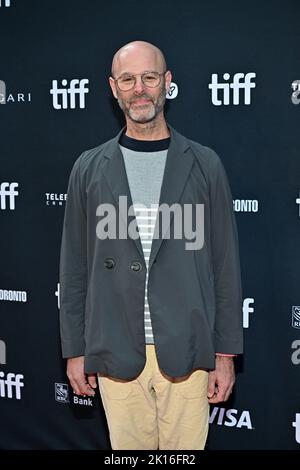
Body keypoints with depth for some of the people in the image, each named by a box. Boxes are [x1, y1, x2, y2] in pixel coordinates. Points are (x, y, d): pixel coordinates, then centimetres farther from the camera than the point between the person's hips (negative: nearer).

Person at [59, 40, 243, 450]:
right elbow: (74, 266, 7)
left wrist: (225, 354, 1)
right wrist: (74, 351, 6)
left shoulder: (204, 165, 2)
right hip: (116, 355, 1)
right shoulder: (89, 169, 5)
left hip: (187, 354, 0)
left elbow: (225, 263, 3)